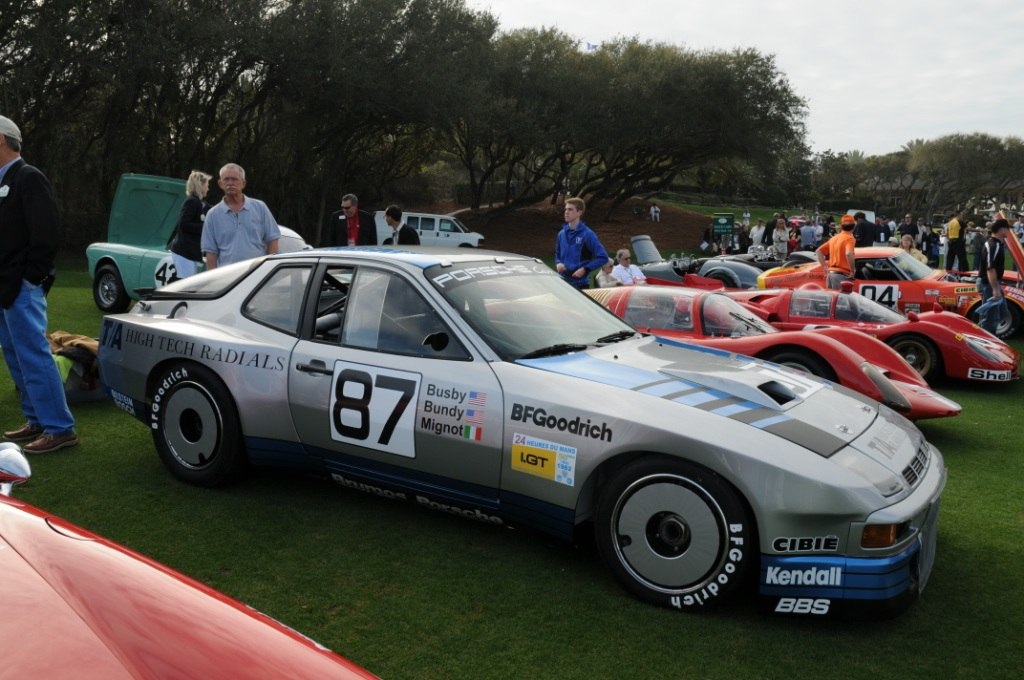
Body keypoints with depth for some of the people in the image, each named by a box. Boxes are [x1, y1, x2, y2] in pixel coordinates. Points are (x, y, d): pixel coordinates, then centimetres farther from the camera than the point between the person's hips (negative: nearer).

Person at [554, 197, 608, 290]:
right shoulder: (561, 234, 9)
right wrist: (558, 263, 1)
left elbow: (602, 257, -11)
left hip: (580, 284, -5)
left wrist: (585, 269, -17)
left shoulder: (587, 234, -8)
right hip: (562, 283, 5)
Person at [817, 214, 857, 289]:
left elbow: (819, 250, 16)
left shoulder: (834, 238, 14)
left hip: (830, 273, 7)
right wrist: (852, 271, -16)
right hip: (841, 274, -7)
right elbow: (848, 254, -26)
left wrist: (824, 267, 15)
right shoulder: (850, 238, -8)